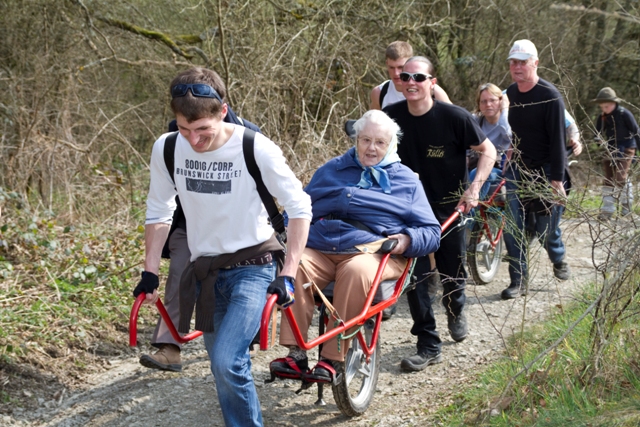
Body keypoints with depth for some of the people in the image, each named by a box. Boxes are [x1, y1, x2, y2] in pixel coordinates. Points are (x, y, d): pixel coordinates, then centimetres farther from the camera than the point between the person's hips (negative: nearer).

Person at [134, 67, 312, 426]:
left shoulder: (257, 149, -20)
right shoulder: (167, 149, -8)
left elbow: (300, 208, -11)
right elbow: (159, 213, 7)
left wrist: (289, 274, -16)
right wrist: (150, 273, 4)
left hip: (253, 265, -4)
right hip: (206, 271, 5)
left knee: (227, 361, -21)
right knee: (226, 371, 11)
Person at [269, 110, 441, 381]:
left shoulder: (405, 180, 19)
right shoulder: (332, 170, 28)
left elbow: (431, 232, 14)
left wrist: (407, 240, -8)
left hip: (373, 251, -2)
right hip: (319, 249, 3)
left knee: (356, 271, -38)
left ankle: (332, 360, -35)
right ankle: (295, 354, -33)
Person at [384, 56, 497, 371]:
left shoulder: (454, 117, -16)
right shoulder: (391, 117, -8)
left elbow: (488, 151, -6)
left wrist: (475, 187, -17)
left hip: (449, 207, -1)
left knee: (452, 272, 11)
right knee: (414, 275, -6)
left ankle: (456, 312, 45)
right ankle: (428, 345, 4)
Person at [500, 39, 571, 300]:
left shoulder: (549, 96, -15)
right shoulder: (511, 93, 3)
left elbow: (557, 140, -16)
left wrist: (556, 179, -19)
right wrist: (512, 160, 11)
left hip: (545, 171, -5)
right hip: (517, 169, 5)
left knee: (546, 227, 3)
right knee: (513, 226, -7)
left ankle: (559, 261, 35)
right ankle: (518, 280, 1)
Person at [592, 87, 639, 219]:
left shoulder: (624, 114, -14)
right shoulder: (601, 117, 0)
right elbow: (597, 135, 9)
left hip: (626, 149, -5)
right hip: (611, 149, 5)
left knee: (620, 176, -13)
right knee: (608, 178, 2)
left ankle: (626, 202, 10)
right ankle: (607, 209, 5)